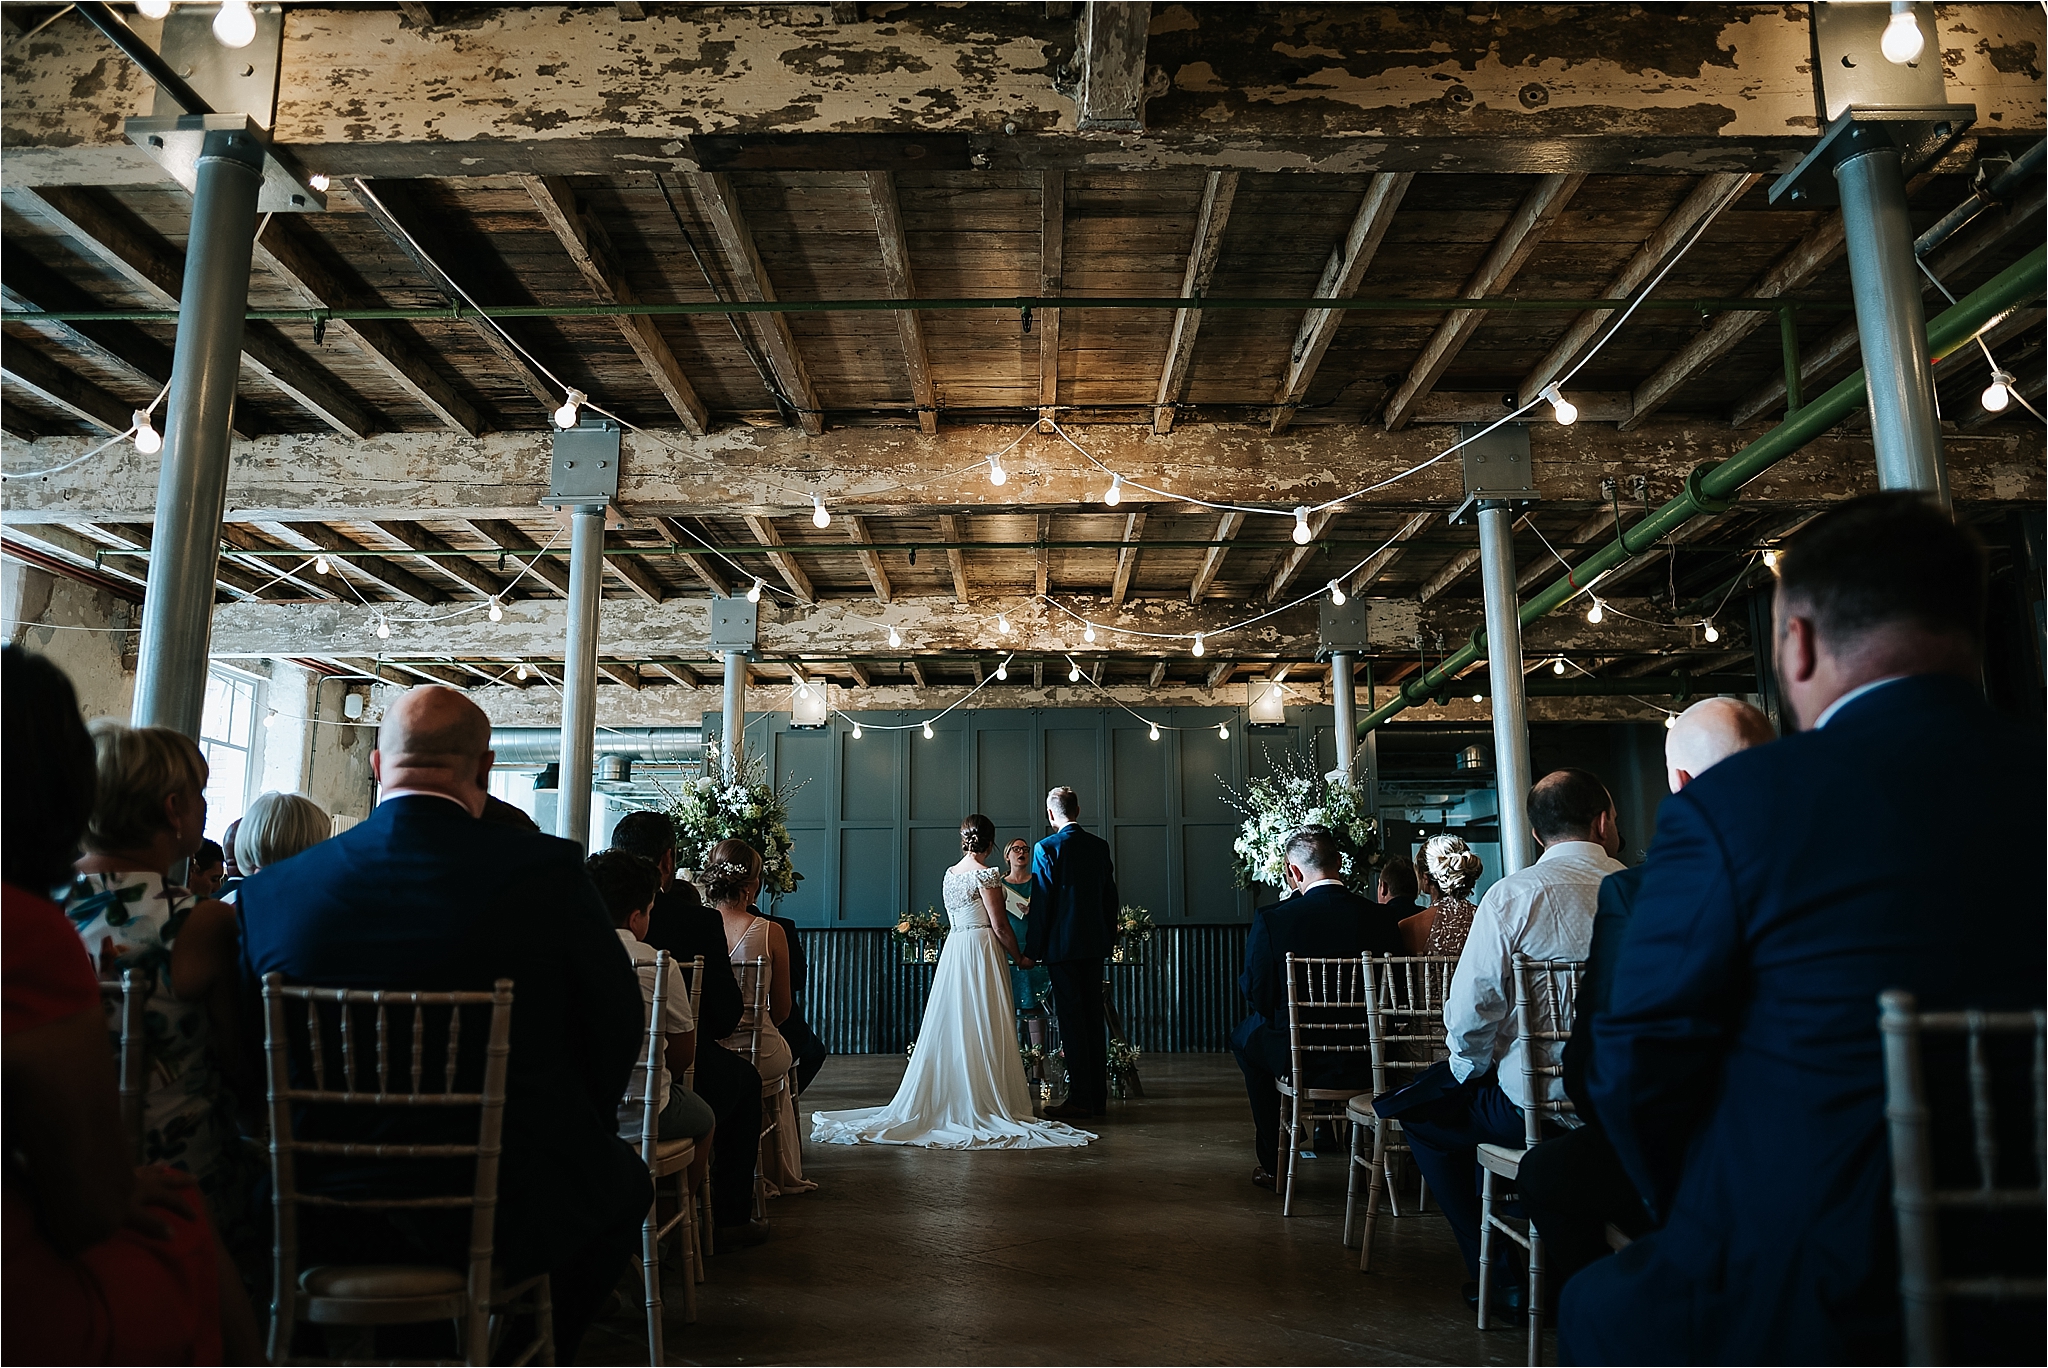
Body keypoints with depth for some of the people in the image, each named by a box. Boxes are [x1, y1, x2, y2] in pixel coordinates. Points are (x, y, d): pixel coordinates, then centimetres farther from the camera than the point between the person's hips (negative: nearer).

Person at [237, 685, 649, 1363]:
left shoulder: (268, 891, -8)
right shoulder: (547, 871, -18)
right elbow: (619, 1026, -7)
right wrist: (585, 1126, 12)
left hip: (327, 1223, 4)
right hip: (511, 1213, -3)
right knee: (625, 1179, 27)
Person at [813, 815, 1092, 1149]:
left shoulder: (950, 874, 10)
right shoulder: (987, 874, -11)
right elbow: (999, 926, -11)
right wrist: (1019, 957, 1)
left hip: (953, 951, 7)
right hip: (982, 951, -7)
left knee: (952, 1029, 10)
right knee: (982, 1031, -1)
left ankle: (947, 1101, 14)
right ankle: (984, 1103, 3)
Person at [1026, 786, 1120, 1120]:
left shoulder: (1046, 848, -10)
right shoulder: (1100, 846, 7)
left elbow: (1041, 903, -10)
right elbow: (1110, 896, 12)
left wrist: (1032, 950, -5)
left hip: (1062, 944, -6)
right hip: (1095, 944, 6)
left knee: (1071, 1019, -3)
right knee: (1094, 1017, 11)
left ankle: (1080, 1099, -2)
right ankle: (1098, 1097, 16)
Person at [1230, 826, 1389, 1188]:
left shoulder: (1271, 920, -17)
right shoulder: (1376, 917, -8)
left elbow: (1257, 994, -9)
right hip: (1367, 1061, 4)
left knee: (1243, 1035, 29)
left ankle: (1274, 1163, 32)